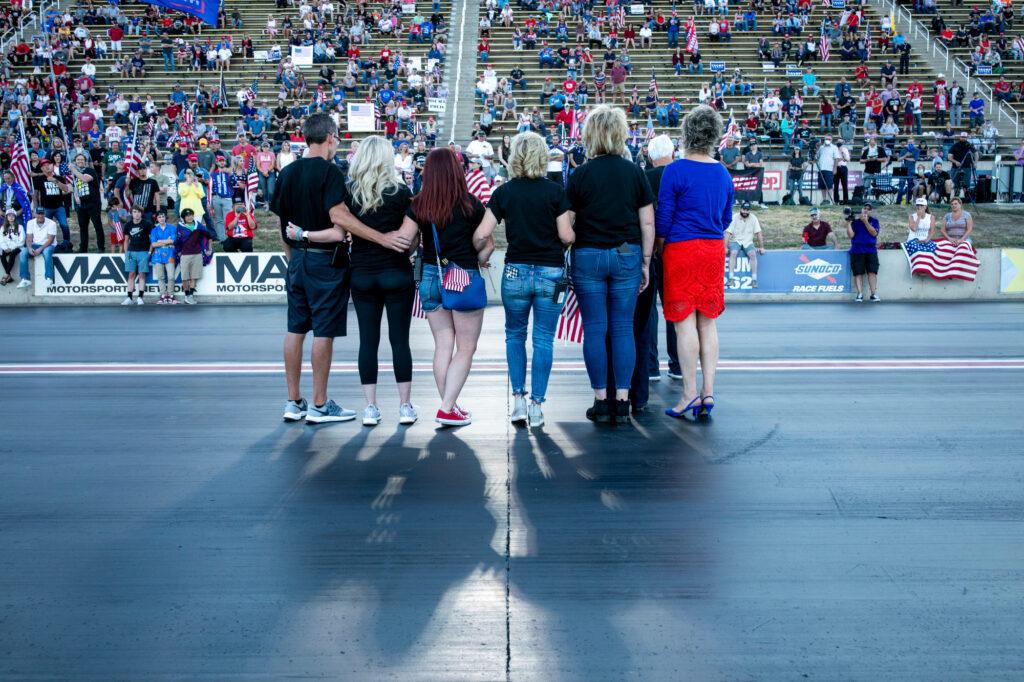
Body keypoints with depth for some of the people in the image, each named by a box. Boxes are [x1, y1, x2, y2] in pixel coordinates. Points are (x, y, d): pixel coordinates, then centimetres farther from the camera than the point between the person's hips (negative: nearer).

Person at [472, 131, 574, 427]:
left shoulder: (504, 192, -1)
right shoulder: (555, 191, -5)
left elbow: (481, 235, -6)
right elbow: (567, 236, -8)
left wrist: (482, 251, 14)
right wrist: (569, 236, 14)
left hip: (516, 271, 1)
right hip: (551, 272, -1)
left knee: (514, 334, 18)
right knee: (543, 339, 5)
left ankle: (518, 399, 10)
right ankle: (536, 405, 4)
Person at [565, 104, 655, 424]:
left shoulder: (581, 174, -3)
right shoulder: (635, 172, 2)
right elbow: (648, 223, 3)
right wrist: (645, 263, 10)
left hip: (588, 257, -2)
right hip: (627, 255, 2)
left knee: (594, 329, 4)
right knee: (623, 329, 5)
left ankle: (601, 401, 6)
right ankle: (622, 402, 5)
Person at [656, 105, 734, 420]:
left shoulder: (676, 170, -8)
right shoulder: (723, 173, 9)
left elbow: (663, 218, -7)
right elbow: (726, 218, 16)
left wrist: (660, 249, 8)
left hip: (682, 249, -5)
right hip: (714, 252, 5)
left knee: (685, 322, -2)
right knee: (708, 322, 8)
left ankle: (690, 394, -1)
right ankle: (708, 391, 6)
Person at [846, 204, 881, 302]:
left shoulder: (874, 221, 12)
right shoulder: (855, 221, 11)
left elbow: (874, 233, -6)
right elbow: (850, 235, 0)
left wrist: (865, 221, -11)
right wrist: (848, 222, -7)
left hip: (871, 251, 0)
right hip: (857, 251, 0)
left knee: (872, 272, -8)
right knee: (858, 273, -5)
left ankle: (873, 294, -7)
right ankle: (860, 294, -4)